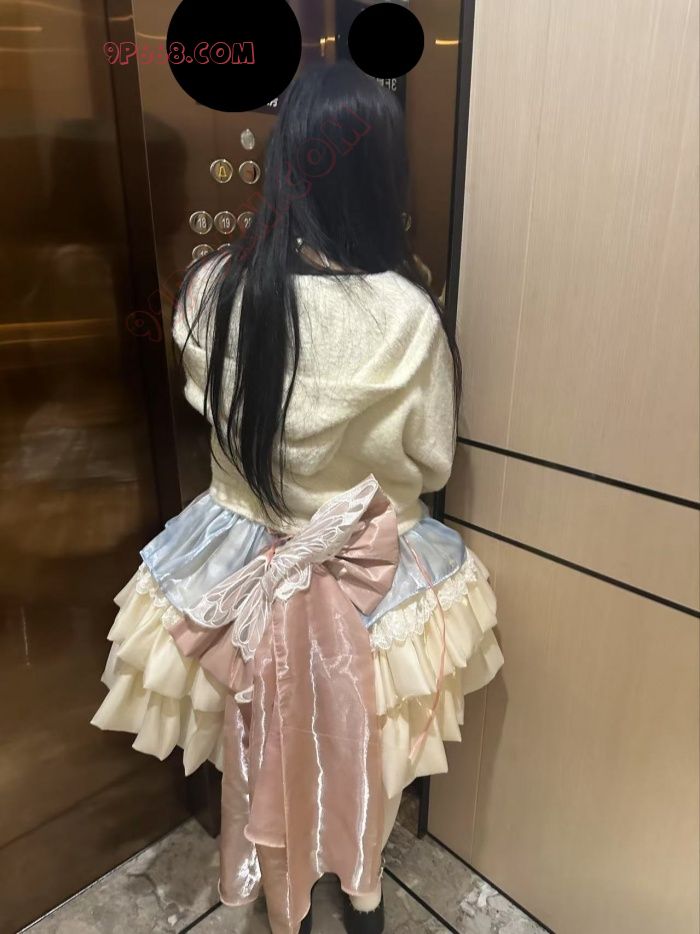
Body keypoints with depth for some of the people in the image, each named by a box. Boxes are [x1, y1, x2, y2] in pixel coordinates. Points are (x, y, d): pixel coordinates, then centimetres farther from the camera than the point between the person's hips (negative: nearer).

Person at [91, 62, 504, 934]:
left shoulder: (212, 288, -16)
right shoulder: (407, 314, -23)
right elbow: (432, 462, -9)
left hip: (243, 567, 2)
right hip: (371, 571, -1)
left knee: (267, 753, 26)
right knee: (362, 750, 26)